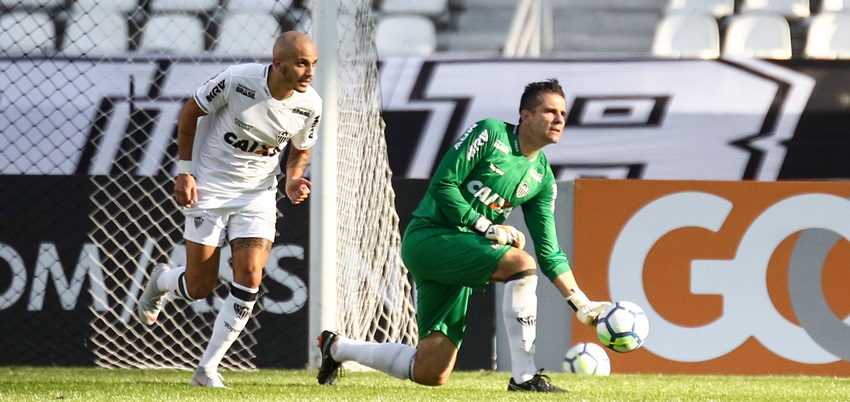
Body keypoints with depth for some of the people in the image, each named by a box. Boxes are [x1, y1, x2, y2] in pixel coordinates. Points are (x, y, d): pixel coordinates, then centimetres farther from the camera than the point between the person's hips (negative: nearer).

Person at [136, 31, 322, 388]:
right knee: (200, 287, -1)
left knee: (250, 279, -14)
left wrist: (292, 181, -10)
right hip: (209, 189, -3)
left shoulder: (310, 105, -10)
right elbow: (190, 111, -7)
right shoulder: (238, 80, -23)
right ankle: (161, 281, 38)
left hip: (258, 195, 3)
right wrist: (184, 171, -9)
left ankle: (208, 369, -1)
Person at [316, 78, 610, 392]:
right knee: (520, 262, -28)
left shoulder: (543, 178, 11)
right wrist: (488, 228, -15)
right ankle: (523, 377, -25)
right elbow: (442, 185, -12)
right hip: (428, 235, -8)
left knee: (431, 374, 2)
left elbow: (549, 252, 10)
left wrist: (581, 304, 1)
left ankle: (338, 347, 27)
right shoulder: (489, 134, -8)